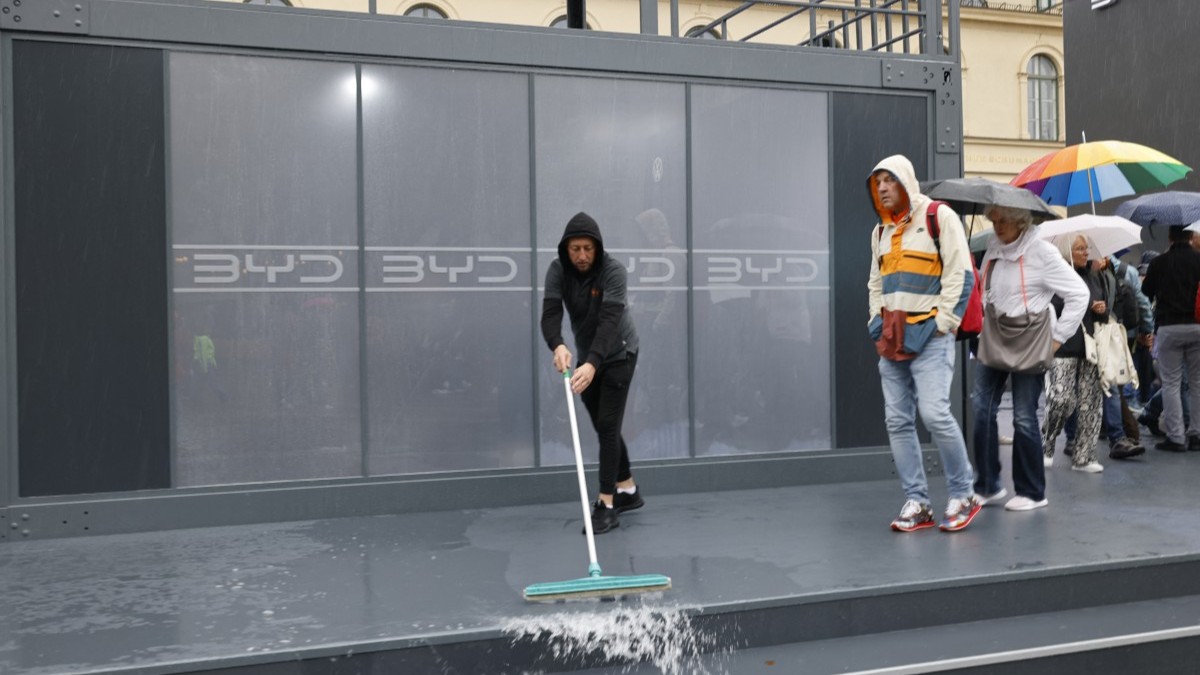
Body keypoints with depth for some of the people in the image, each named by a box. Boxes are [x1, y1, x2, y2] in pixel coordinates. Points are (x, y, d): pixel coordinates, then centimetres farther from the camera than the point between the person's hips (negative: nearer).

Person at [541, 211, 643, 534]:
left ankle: (606, 505, -9)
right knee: (603, 427, 12)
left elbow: (610, 321, -35)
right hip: (587, 356, 5)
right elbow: (550, 313, -23)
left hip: (618, 354, -5)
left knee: (608, 426, -11)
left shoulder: (613, 271, -25)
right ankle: (628, 491, 26)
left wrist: (592, 364, -49)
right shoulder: (557, 270, -12)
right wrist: (558, 346, -44)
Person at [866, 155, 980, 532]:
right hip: (890, 339, 7)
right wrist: (877, 322, 11)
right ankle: (917, 502, 9)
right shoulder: (881, 231, 18)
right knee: (898, 421, 3)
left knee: (935, 414, -15)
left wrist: (943, 323, -12)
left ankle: (962, 495, 3)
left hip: (929, 336, -7)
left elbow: (960, 275, -8)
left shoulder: (939, 218, -3)